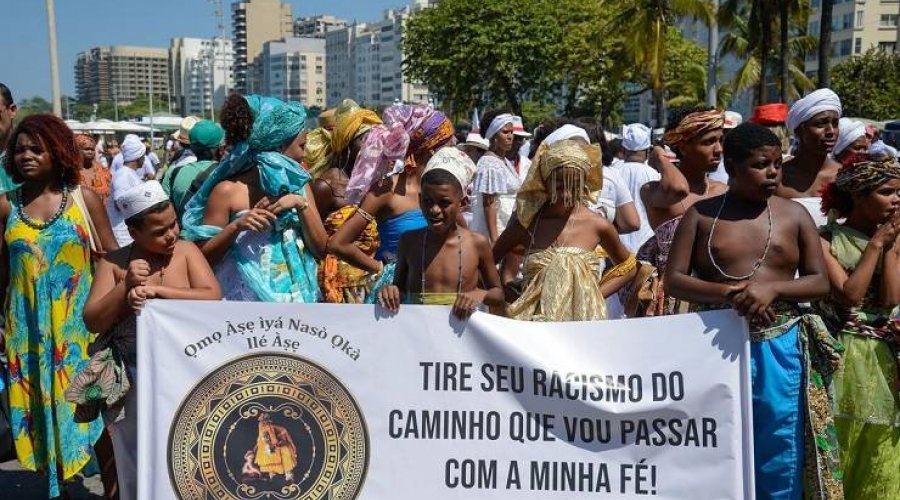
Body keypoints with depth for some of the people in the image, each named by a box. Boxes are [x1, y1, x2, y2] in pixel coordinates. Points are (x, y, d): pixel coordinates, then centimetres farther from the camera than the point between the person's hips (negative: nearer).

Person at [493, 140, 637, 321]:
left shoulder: (597, 225, -2)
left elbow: (627, 267, 14)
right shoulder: (527, 222, -2)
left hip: (584, 318, 0)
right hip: (536, 320, 0)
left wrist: (598, 294, 2)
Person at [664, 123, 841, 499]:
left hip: (780, 351, 1)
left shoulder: (794, 215, 6)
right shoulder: (701, 215, 3)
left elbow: (820, 282, 4)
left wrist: (772, 288, -15)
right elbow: (673, 282, -2)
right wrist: (728, 294, -18)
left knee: (780, 455, 7)